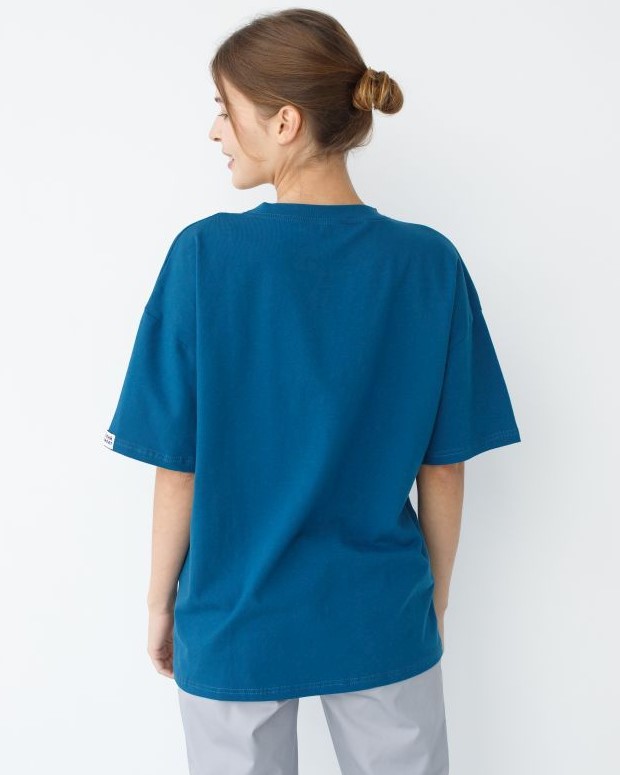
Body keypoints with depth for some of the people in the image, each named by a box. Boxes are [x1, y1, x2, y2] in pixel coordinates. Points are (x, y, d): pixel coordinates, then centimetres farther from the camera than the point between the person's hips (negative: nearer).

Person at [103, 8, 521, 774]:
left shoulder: (204, 255, -16)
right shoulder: (430, 262, -11)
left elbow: (178, 471, -11)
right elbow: (443, 470, -5)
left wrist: (160, 604, 5)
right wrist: (434, 601, 10)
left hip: (236, 624, -1)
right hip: (382, 620, 1)